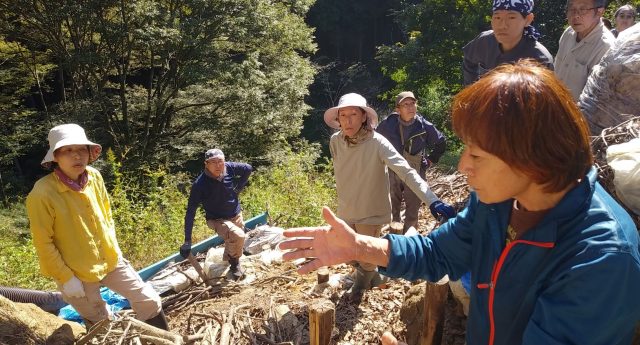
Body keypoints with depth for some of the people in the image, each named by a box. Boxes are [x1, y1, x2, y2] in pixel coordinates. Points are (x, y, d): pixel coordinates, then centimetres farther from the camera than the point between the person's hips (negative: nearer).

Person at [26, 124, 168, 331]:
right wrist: (66, 278, -14)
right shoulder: (42, 193, -23)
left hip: (111, 261, 5)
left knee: (149, 300, 8)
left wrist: (113, 248, 11)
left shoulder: (94, 177, -5)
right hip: (77, 274, -5)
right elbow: (43, 243, -17)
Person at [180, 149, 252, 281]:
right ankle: (235, 263, 2)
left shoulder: (229, 168, -17)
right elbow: (190, 212, -24)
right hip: (217, 220, -5)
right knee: (238, 236, -30)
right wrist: (187, 241, -25)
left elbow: (248, 168, 2)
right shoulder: (200, 184, -27)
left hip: (236, 215, 5)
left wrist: (238, 188, -3)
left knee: (233, 243, 23)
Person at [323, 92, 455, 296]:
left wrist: (432, 201, -46)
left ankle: (361, 283, 46)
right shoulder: (335, 141, -11)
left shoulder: (377, 143, -25)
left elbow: (406, 172, -34)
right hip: (345, 211, 4)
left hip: (371, 212, -4)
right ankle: (373, 278, 51)